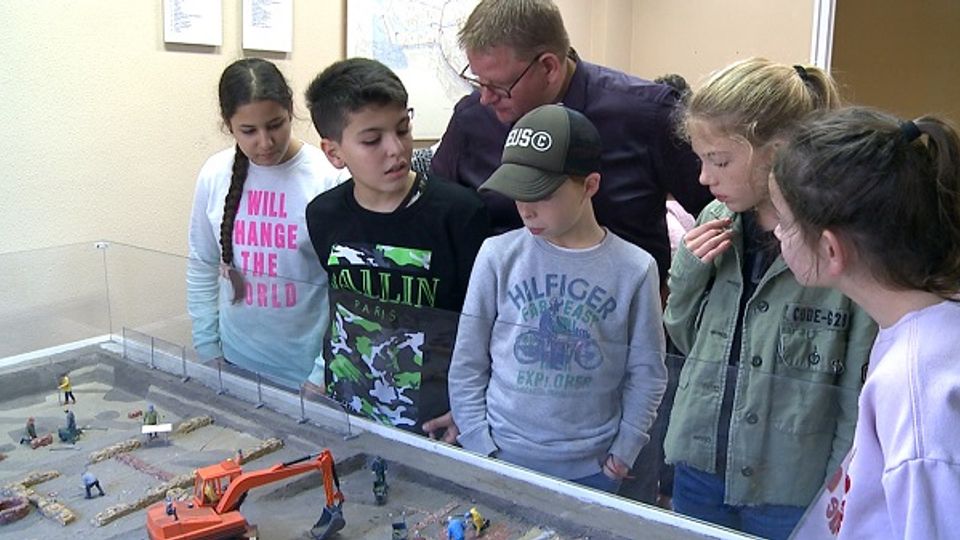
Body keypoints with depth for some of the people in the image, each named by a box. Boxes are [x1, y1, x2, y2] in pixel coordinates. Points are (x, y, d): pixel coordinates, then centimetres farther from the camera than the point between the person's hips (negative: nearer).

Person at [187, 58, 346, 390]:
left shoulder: (327, 178, -14)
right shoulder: (215, 176, -3)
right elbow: (202, 269, 7)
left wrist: (324, 373, -11)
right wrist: (207, 351, 7)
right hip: (237, 361, 3)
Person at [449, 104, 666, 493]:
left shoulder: (635, 269, -7)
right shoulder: (498, 255, -7)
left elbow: (647, 374, 2)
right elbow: (467, 366, -2)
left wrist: (621, 457, 0)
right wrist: (481, 451, -4)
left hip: (591, 469, 0)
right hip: (501, 461, 0)